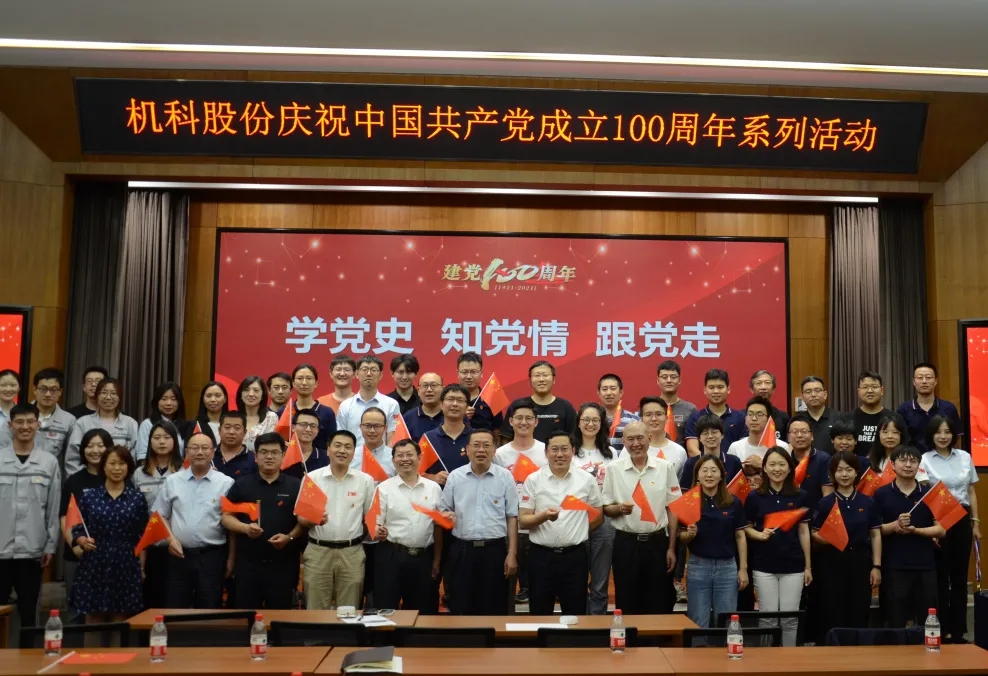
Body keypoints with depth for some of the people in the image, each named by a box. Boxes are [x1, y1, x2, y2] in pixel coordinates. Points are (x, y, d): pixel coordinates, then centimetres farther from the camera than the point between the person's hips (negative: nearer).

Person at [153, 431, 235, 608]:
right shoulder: (172, 481, 6)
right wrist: (170, 538, -5)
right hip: (179, 555, 2)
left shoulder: (225, 483, -3)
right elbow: (160, 515, 12)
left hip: (212, 556, -2)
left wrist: (231, 559, -2)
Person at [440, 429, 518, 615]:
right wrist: (447, 515, -13)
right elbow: (443, 511, 12)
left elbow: (512, 517, 2)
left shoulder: (505, 477, 1)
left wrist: (512, 554, -3)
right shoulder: (455, 477, 4)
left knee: (494, 610, 5)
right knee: (460, 609, 7)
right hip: (462, 550, 1)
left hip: (495, 550, -1)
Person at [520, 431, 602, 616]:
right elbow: (523, 521, -4)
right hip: (541, 556, 0)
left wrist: (577, 533, 7)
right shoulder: (533, 480, -1)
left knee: (575, 614, 9)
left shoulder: (586, 480, 2)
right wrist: (544, 516, -21)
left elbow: (598, 516, 12)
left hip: (575, 556, 1)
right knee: (540, 614, 8)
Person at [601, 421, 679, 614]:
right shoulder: (614, 469, -1)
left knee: (659, 606, 7)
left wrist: (671, 548, 2)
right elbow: (605, 508, 4)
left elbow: (673, 509, 5)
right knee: (627, 605, 7)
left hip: (657, 542, 1)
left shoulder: (665, 468, 0)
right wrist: (619, 508, -19)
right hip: (625, 544, 0)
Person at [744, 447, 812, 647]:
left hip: (793, 565, 1)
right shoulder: (755, 497, -1)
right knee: (768, 617, 5)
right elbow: (747, 528, 5)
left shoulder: (800, 496, 2)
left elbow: (804, 532, 6)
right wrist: (759, 534, -17)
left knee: (790, 617, 6)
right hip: (764, 566, -1)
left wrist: (808, 566, 6)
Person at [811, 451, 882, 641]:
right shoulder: (825, 503, -1)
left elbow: (875, 535, 6)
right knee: (832, 617, 0)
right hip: (833, 562, -2)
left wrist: (876, 566, 1)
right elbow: (815, 533, 3)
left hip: (860, 561, 2)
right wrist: (825, 539, -20)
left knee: (859, 616, 7)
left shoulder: (867, 502, 4)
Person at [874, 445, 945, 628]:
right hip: (894, 566, -2)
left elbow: (941, 530, 2)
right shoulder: (881, 494, 1)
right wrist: (895, 525, -18)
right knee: (895, 622, 5)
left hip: (925, 566, 2)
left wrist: (915, 530, -14)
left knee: (927, 621, 8)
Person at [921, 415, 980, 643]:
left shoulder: (965, 457, 7)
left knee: (960, 575, 8)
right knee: (941, 576, 4)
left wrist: (975, 522, 9)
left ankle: (958, 630, 17)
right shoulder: (924, 460, -5)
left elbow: (971, 492, 12)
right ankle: (943, 630, 12)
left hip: (962, 520, 4)